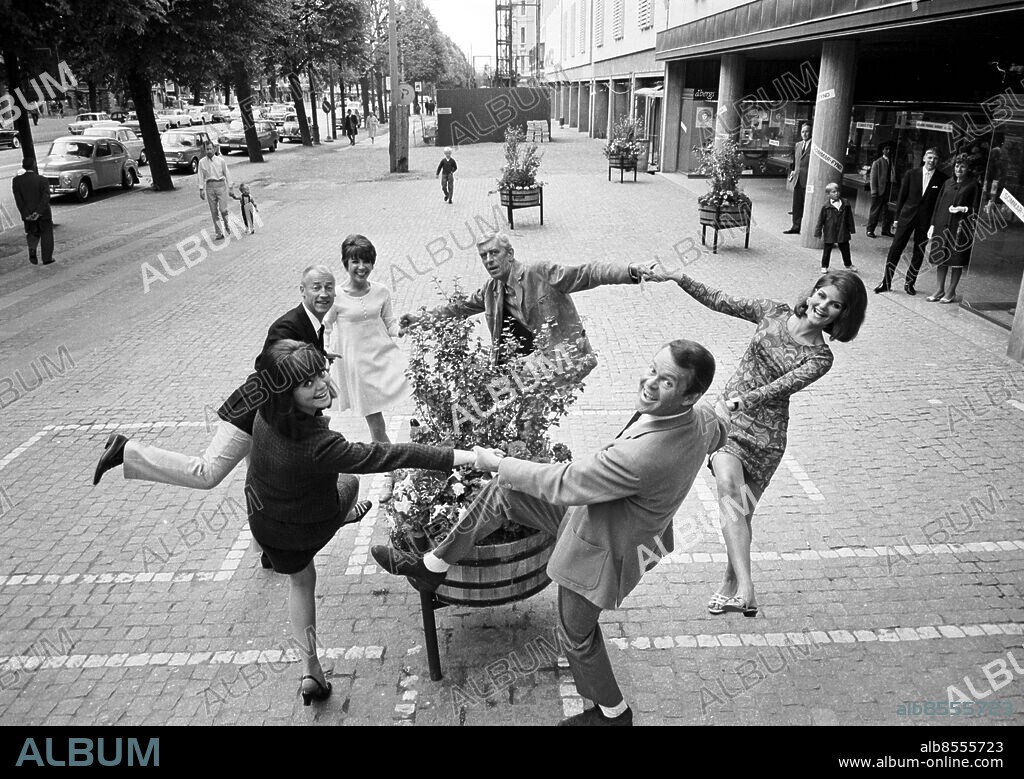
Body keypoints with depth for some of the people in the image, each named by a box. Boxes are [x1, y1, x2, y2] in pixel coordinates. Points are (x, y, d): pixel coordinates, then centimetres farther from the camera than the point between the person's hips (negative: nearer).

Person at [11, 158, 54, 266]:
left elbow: (18, 199, -8)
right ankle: (47, 258, 11)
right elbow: (46, 197, -19)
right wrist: (38, 212, -20)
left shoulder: (16, 181, -3)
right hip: (44, 213, -2)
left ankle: (32, 249, -3)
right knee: (46, 235, 11)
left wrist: (26, 214, -10)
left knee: (33, 233, 22)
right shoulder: (42, 179, -9)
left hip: (28, 214, 2)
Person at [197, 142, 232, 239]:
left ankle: (226, 225, 21)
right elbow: (201, 176, 6)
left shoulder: (221, 160, 2)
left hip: (220, 185, -1)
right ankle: (219, 233, 6)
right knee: (214, 212, 1)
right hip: (209, 186, 2)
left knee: (223, 209, -10)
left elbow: (227, 174, 7)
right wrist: (201, 190, 1)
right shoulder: (202, 162, 5)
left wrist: (230, 188, 6)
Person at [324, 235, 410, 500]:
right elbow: (324, 331, 1)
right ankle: (391, 473, 26)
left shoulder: (381, 292, -1)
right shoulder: (335, 297, -10)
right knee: (375, 424, 5)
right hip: (356, 364, -2)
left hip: (385, 356, 3)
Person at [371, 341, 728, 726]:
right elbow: (719, 432, 13)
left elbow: (562, 483, -31)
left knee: (576, 636, 17)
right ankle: (432, 566, 25)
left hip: (599, 549, -9)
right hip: (592, 507, 9)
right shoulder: (701, 417, -15)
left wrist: (500, 464, -15)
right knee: (502, 492, 8)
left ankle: (612, 712, 46)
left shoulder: (645, 455, -42)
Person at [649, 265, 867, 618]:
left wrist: (742, 399, -37)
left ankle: (731, 586, 26)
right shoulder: (773, 312, 4)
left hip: (766, 435, -1)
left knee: (740, 511, 4)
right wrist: (679, 277, -5)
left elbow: (779, 388, -19)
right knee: (729, 487, -23)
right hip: (728, 418, 1)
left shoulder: (820, 358, -4)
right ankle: (745, 587, -27)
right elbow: (720, 302, 5)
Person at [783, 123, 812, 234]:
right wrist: (792, 171, 12)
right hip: (797, 179, 7)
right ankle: (796, 227, 18)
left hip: (808, 180, -7)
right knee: (796, 204, 10)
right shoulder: (797, 145, 16)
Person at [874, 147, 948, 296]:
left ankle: (910, 283, 18)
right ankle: (886, 282, 5)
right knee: (895, 248, -3)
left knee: (919, 253, 7)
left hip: (926, 220, 0)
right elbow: (901, 196, 5)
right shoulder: (911, 174, 1)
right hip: (907, 216, 0)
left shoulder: (942, 179, -2)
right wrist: (897, 217, 3)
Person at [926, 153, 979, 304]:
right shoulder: (947, 183, 12)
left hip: (960, 227, -4)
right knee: (940, 259, 6)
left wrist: (963, 208, -17)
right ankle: (940, 290, 16)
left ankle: (951, 292, 11)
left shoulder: (972, 185, 1)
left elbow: (975, 208, 1)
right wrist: (933, 225, 8)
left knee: (956, 262, 1)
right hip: (942, 225, 4)